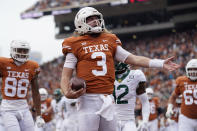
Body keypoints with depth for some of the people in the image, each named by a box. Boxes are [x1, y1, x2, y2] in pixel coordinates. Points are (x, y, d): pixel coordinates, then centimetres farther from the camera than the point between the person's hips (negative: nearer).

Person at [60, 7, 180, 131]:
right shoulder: (76, 44, 2)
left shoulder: (109, 40, 15)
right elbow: (66, 75, 0)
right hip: (89, 99, -5)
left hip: (108, 99, 5)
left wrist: (161, 63, 4)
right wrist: (67, 92, -21)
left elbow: (132, 59, 13)